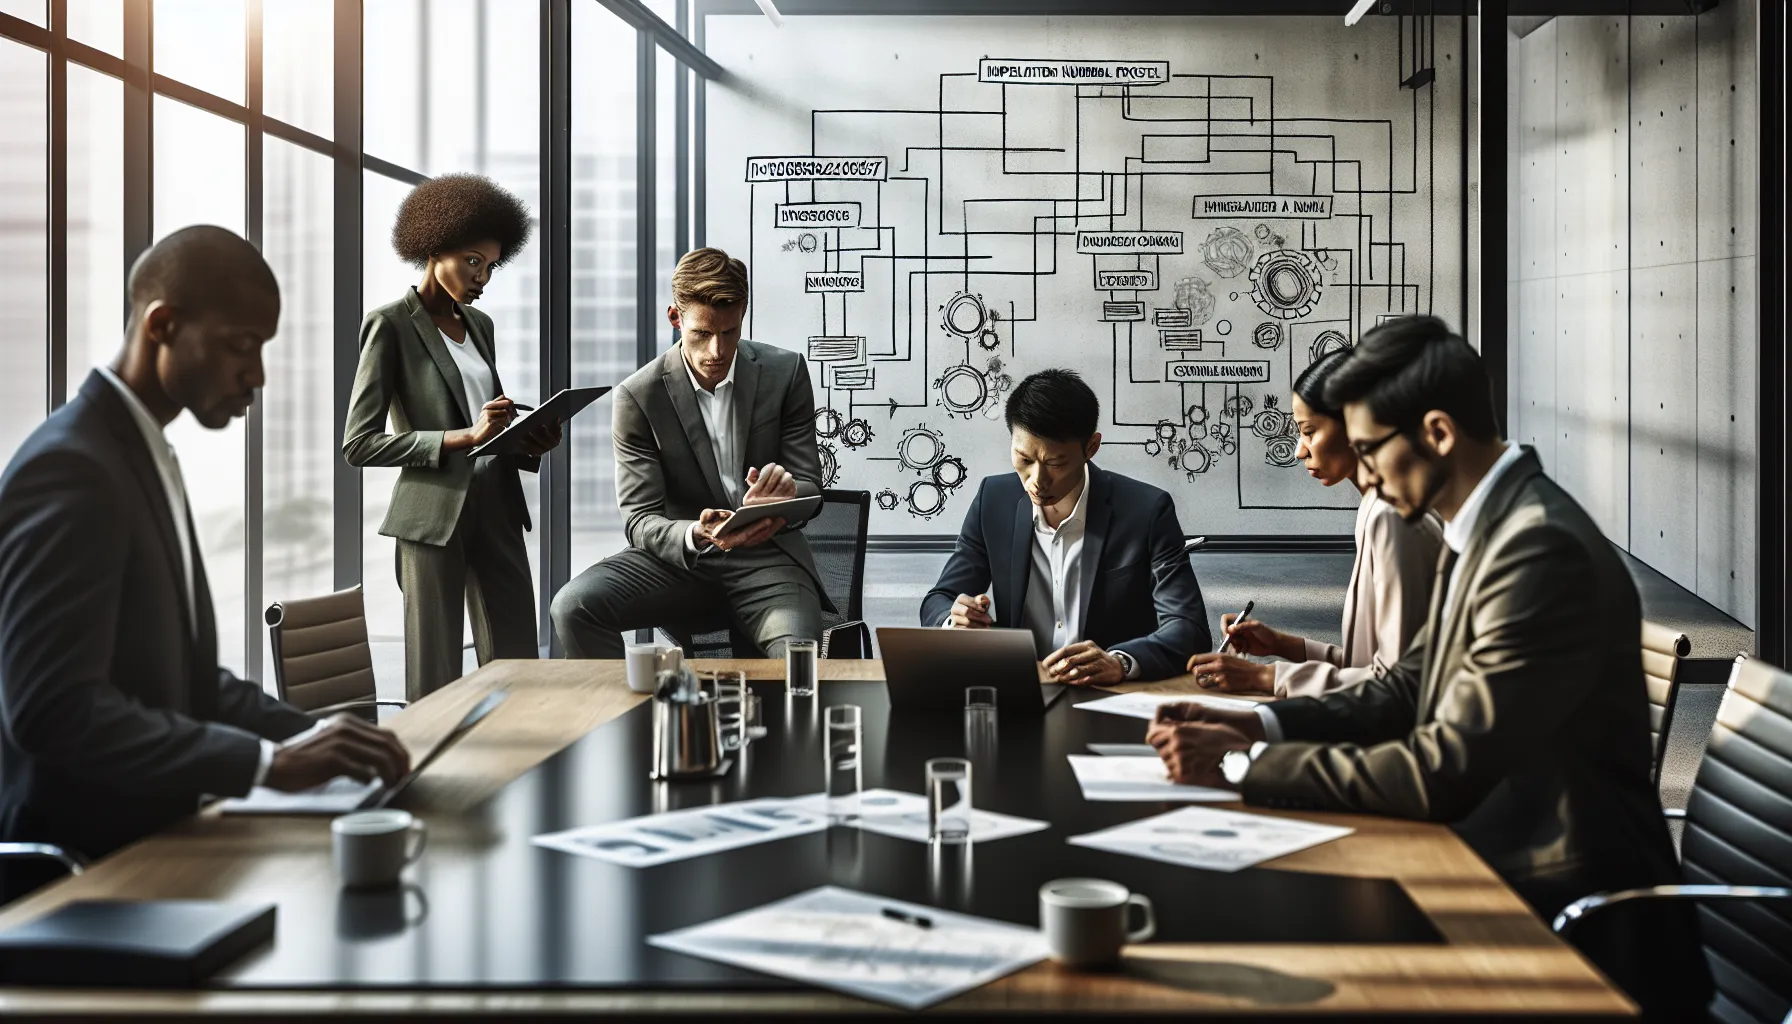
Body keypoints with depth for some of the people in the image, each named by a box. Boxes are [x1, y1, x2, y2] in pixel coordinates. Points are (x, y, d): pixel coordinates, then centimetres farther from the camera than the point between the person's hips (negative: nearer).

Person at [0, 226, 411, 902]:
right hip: (73, 870, -9)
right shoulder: (69, 468, -16)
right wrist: (268, 762, -26)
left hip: (143, 842, 9)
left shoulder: (146, 458, 13)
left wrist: (311, 736, 0)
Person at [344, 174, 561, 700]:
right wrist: (463, 437, -18)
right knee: (435, 685, -2)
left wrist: (529, 443, 2)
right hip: (433, 518, -6)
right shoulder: (391, 325, -3)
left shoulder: (479, 325, 17)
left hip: (497, 511, 6)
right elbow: (359, 444, -10)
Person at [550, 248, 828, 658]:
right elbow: (640, 520, -8)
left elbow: (809, 487, 1)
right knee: (573, 606, -25)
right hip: (679, 557, 1)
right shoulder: (638, 396, -6)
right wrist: (697, 536, -32)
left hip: (767, 556, -1)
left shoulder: (786, 372, -2)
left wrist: (785, 495, -25)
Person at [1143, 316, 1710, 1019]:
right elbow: (1409, 690, 12)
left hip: (1564, 909, -8)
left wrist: (1243, 765, -18)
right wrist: (1256, 726, -2)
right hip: (1490, 854, 8)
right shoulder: (1488, 527, 7)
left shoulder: (1542, 550, -24)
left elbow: (1444, 774, -24)